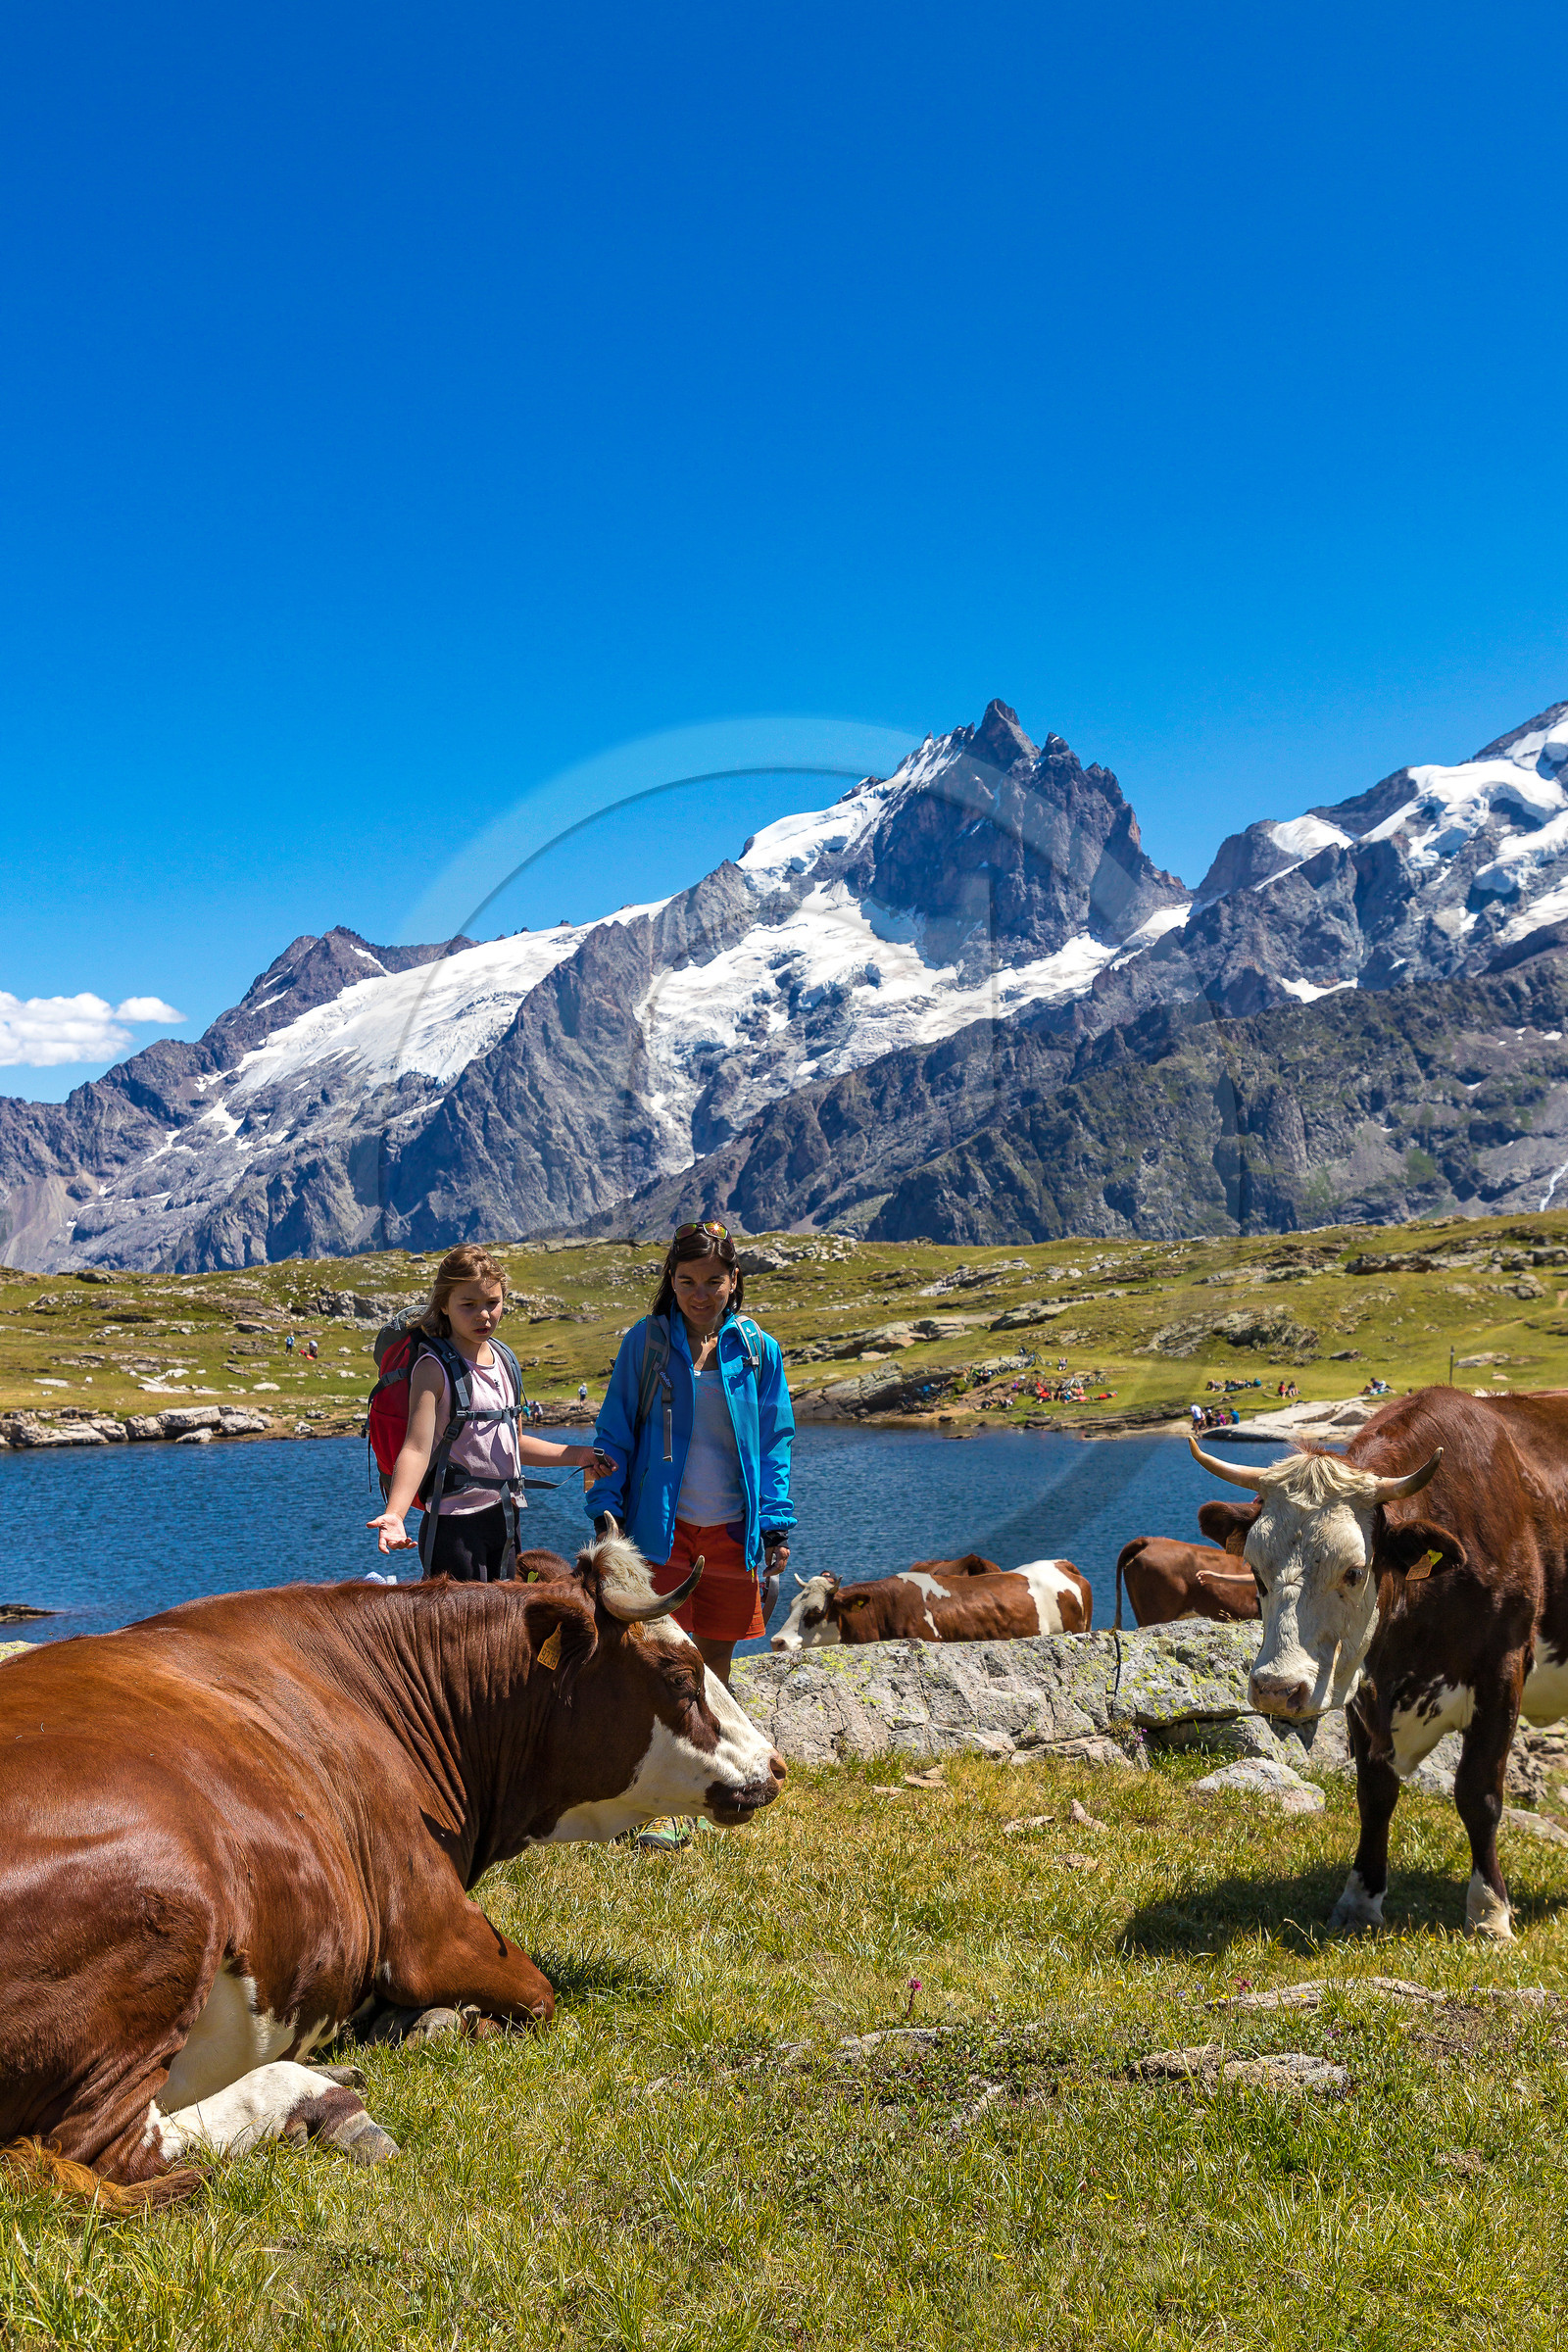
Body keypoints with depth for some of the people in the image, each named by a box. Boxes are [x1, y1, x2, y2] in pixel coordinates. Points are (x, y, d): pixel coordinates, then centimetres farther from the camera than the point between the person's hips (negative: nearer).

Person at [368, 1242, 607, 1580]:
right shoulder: (433, 1368, -12)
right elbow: (417, 1448, -24)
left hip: (502, 1518, 7)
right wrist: (395, 1513, -37)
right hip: (454, 1525, -7)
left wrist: (575, 1455, 17)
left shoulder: (503, 1361, 10)